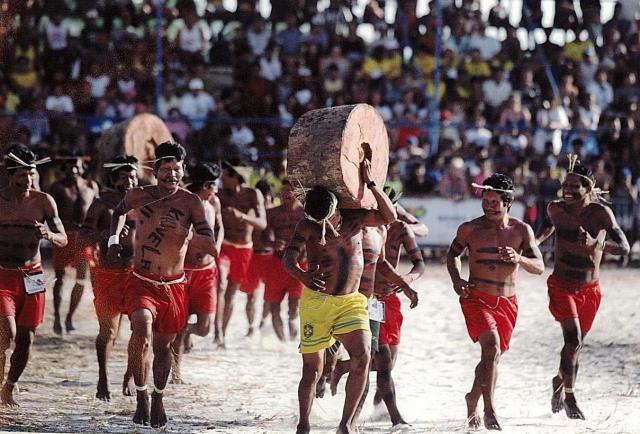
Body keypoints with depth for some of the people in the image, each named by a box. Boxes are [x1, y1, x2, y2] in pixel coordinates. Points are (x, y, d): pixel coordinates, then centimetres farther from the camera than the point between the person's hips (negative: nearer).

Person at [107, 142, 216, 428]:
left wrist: (182, 232, -30)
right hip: (141, 283, -1)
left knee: (163, 346, 15)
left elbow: (211, 247, -15)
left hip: (173, 286, 1)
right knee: (141, 331, -27)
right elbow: (120, 211, 22)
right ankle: (141, 395, -13)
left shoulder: (190, 203, -9)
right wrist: (113, 239, 8)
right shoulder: (138, 196, -4)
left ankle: (158, 399, 38)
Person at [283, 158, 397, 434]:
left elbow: (389, 217, -5)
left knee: (362, 357, -17)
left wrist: (370, 184, -14)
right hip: (316, 300, -2)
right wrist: (303, 276, -41)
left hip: (351, 302, 2)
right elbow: (289, 258, -19)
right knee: (312, 367, 3)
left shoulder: (355, 219, 2)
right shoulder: (308, 227, -7)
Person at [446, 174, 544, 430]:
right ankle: (489, 410, -19)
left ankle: (473, 399, 39)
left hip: (506, 303, 3)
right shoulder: (470, 229, -2)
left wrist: (519, 258, -26)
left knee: (493, 356, 13)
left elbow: (539, 267, -6)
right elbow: (453, 255, 15)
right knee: (491, 346, -24)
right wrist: (456, 280, -2)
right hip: (476, 299, -3)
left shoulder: (521, 231, 0)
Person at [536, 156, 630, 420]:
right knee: (573, 339, -19)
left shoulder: (601, 213, -15)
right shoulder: (556, 209, -7)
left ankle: (560, 382, 41)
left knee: (576, 345, 14)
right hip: (561, 287, -1)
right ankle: (569, 397, -5)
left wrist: (595, 244, -38)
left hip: (590, 290, 1)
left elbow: (624, 248, -22)